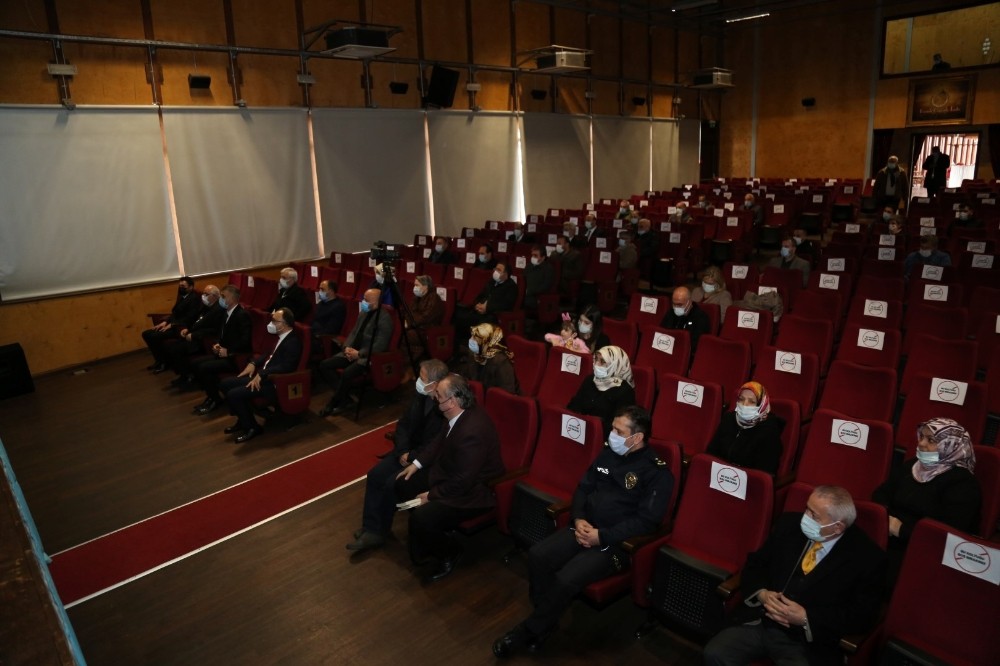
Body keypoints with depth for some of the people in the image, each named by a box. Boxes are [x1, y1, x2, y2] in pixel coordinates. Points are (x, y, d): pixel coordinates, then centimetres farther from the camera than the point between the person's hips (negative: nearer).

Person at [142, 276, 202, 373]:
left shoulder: (194, 298, -12)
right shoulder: (182, 296, 16)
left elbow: (189, 318, -19)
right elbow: (175, 313, 17)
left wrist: (171, 325, -20)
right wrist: (165, 322, -1)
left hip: (181, 328, -10)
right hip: (173, 325, 10)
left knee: (154, 336, -24)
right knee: (146, 333, 1)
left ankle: (163, 362, -6)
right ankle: (158, 360, 9)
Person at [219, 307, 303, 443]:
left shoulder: (293, 342, -20)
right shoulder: (282, 337, 10)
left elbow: (287, 366, -29)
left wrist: (261, 374, -26)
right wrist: (253, 363, 8)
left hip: (274, 382, -10)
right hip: (262, 376, 10)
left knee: (233, 395, -20)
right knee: (225, 384, 8)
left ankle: (252, 427, -1)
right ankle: (243, 420, 19)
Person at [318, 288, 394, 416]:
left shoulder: (384, 318, -15)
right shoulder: (363, 313, 10)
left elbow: (380, 345, -20)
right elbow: (353, 333, 17)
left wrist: (359, 353, -19)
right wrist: (347, 347, -3)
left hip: (369, 356, -8)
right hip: (353, 351, 9)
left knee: (347, 373, -32)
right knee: (324, 365, -6)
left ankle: (333, 403, -8)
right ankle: (343, 395, 0)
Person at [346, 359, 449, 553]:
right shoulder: (420, 395, -2)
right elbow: (403, 424, 5)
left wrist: (411, 457, -15)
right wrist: (403, 451, -9)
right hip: (408, 451, 8)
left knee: (392, 484, -19)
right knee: (375, 475, -6)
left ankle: (379, 531, 3)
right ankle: (371, 530, 2)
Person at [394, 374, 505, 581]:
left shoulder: (473, 430, -35)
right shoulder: (460, 414, -7)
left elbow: (461, 482, -28)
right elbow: (440, 442, 14)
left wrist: (431, 496, -16)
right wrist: (417, 463, 7)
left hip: (473, 489, -10)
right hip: (450, 473, 10)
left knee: (421, 518, -23)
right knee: (403, 484, 7)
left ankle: (449, 554, 8)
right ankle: (422, 550, 22)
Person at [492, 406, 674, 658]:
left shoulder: (657, 472, -10)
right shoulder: (608, 453, 9)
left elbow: (647, 520, -15)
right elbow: (583, 488, 13)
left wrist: (602, 535, -18)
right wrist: (578, 519, -6)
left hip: (615, 542, -6)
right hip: (585, 529, 6)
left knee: (566, 580, -25)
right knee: (537, 555, -17)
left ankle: (529, 631, -1)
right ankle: (545, 621, 2)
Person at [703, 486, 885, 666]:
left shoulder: (867, 557, -7)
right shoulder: (789, 524, 3)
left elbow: (862, 616, -8)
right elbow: (755, 563, 11)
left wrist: (806, 618, -16)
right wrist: (762, 594, -9)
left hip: (809, 642, -3)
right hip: (758, 622, 4)